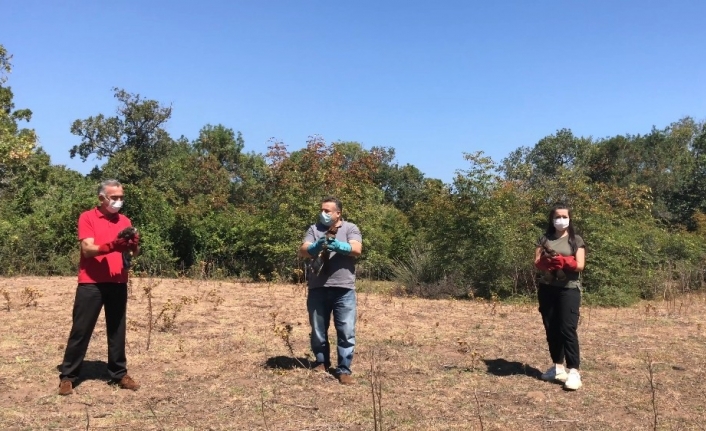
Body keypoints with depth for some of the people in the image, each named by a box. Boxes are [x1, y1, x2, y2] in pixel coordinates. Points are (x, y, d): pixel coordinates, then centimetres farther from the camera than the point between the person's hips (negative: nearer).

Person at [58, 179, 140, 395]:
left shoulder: (124, 221, 11)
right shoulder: (87, 217, -1)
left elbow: (134, 252, 4)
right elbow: (87, 250, -13)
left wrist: (134, 244, -20)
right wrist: (112, 245, -29)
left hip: (118, 283, 4)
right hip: (91, 283, -4)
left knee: (117, 330, 9)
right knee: (81, 330, 2)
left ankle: (119, 374, 18)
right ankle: (67, 376, 13)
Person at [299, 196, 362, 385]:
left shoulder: (350, 228, 5)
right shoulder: (314, 229, 10)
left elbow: (356, 249, -10)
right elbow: (303, 250, -2)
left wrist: (337, 245, -28)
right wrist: (316, 246, -24)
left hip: (344, 289, -2)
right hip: (317, 289, 2)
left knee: (346, 332, -1)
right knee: (318, 331, 13)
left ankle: (344, 370, 8)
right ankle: (321, 362, 31)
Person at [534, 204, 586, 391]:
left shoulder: (576, 240, 4)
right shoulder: (544, 239, 12)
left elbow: (580, 265, -6)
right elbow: (537, 262, 3)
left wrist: (563, 261, -23)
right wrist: (548, 263, -19)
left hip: (569, 289, -3)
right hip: (547, 288, 4)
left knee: (568, 329, -11)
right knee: (551, 329, 7)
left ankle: (574, 371, -9)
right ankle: (558, 367, 18)